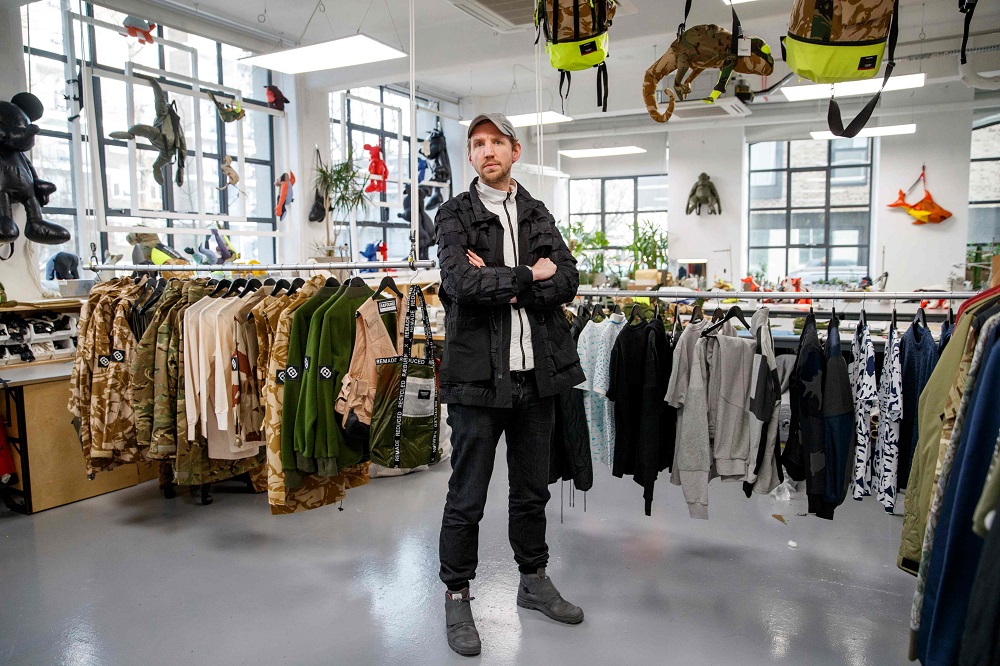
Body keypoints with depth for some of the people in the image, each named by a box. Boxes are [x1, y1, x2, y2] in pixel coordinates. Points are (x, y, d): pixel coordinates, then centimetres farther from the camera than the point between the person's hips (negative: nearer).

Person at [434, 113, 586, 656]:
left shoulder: (538, 214, 13)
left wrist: (499, 281, -12)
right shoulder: (455, 214, 1)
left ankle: (533, 580, 36)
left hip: (537, 371, 5)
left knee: (532, 488, 18)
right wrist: (528, 275, -9)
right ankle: (457, 596, 23)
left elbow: (567, 281, -2)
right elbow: (461, 282, -17)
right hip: (478, 372, -4)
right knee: (467, 497, 5)